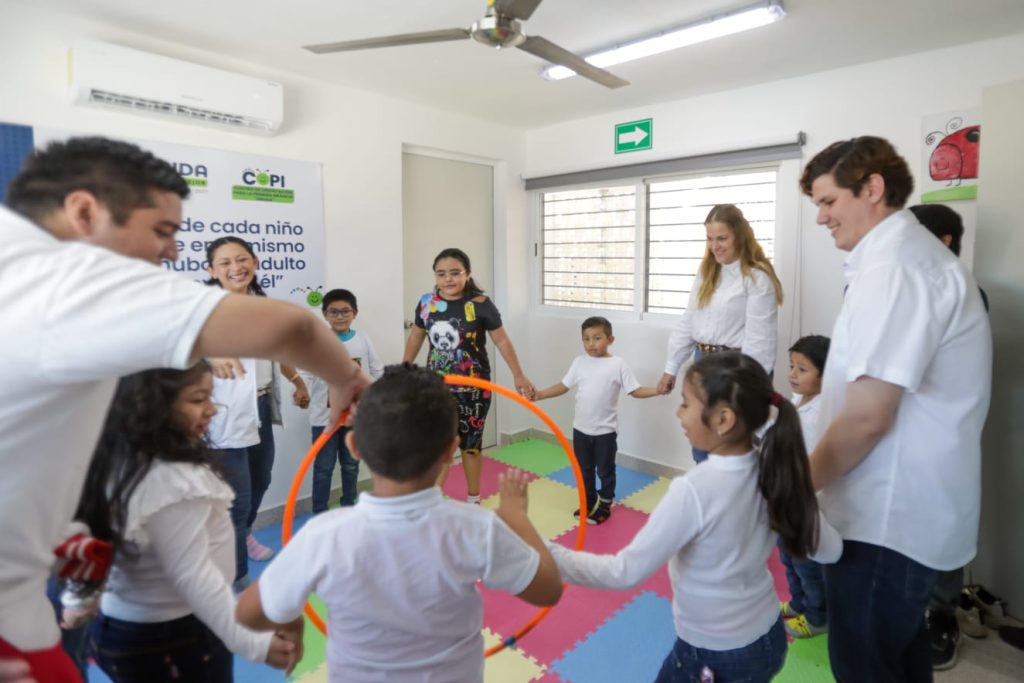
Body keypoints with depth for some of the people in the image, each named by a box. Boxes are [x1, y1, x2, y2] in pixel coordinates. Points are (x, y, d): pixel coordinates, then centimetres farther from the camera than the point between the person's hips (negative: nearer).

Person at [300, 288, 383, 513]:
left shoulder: (363, 339, 0)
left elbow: (377, 372, 5)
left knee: (351, 465, 17)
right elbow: (305, 373, -12)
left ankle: (349, 507, 34)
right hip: (325, 416, -2)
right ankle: (319, 513, 19)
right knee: (323, 467, 6)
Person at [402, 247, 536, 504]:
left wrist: (518, 376, -10)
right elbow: (416, 337, 10)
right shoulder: (427, 302, -5)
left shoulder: (480, 304, -16)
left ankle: (473, 499, 32)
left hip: (472, 387, -2)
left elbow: (502, 341, -8)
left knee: (470, 443, 13)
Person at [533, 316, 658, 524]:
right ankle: (589, 504, 37)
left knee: (605, 470, 12)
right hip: (581, 428, 4)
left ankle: (605, 506, 31)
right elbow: (563, 386, 2)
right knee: (584, 469, 18)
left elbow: (635, 391, -11)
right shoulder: (579, 362, -2)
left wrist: (657, 390, -26)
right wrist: (540, 394, -6)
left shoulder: (618, 364, -11)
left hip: (605, 430, -3)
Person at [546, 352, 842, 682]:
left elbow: (625, 572, -30)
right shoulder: (775, 473, -13)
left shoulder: (693, 491, -31)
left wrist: (543, 553, -27)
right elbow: (829, 549, -1)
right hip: (769, 640, 6)